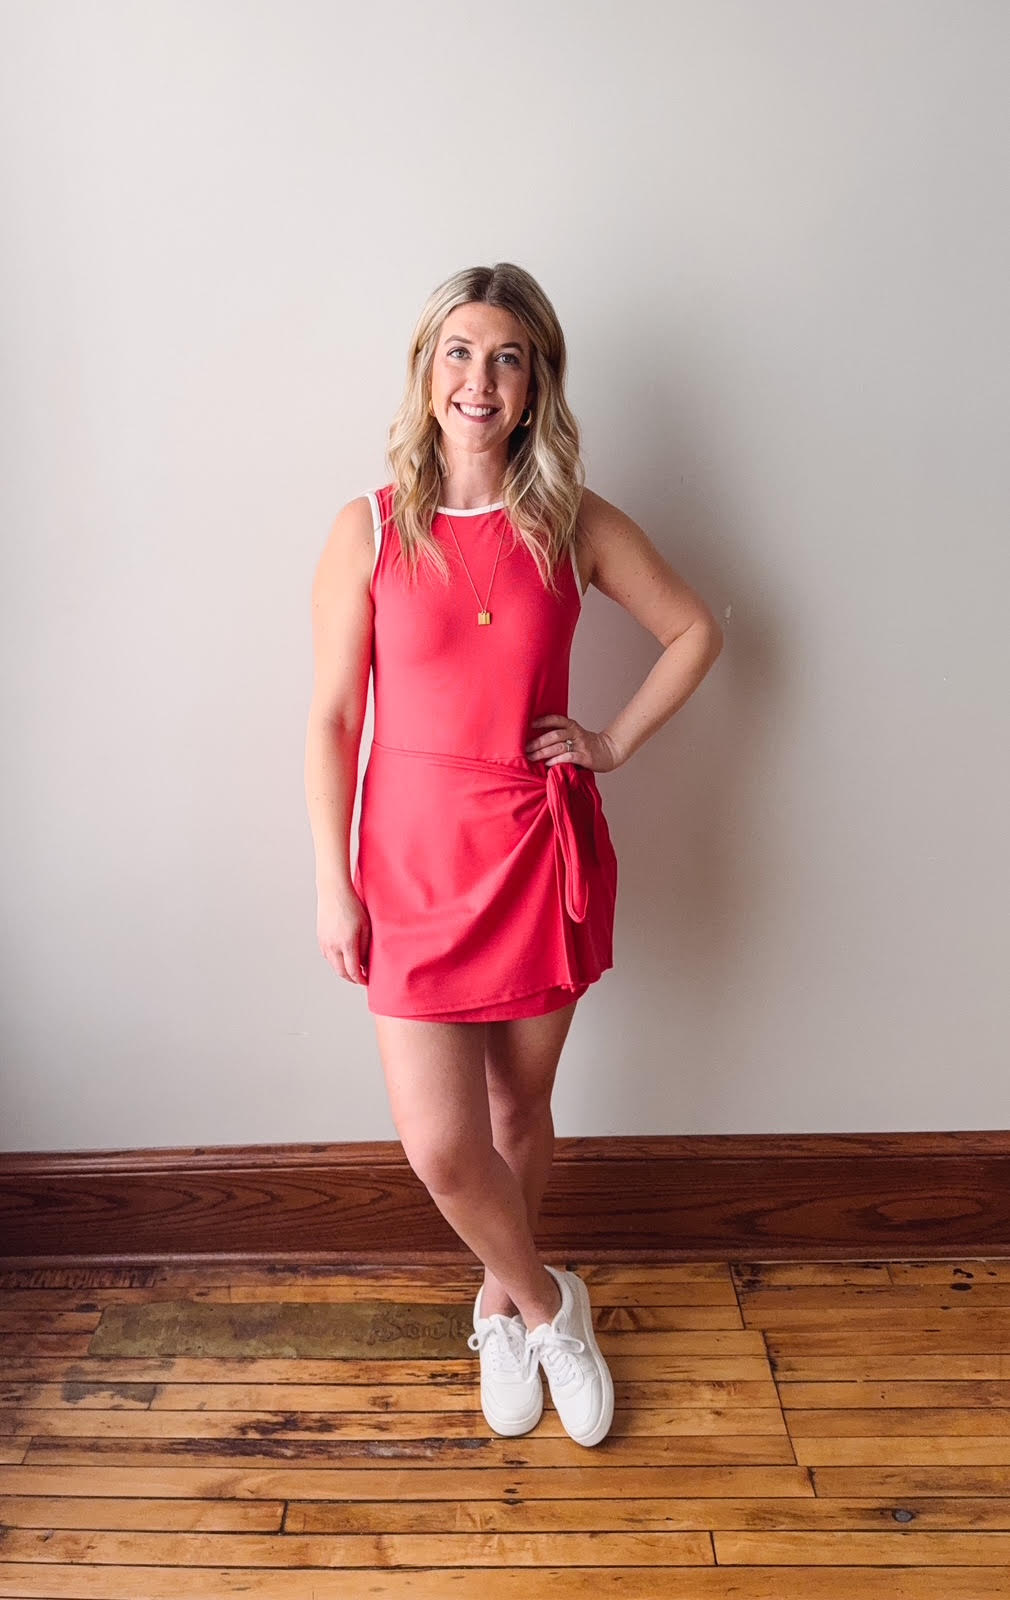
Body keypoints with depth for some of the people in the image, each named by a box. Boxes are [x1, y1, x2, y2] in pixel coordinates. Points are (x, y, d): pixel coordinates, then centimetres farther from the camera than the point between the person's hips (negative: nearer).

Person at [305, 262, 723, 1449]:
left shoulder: (576, 526, -1)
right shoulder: (368, 530, -4)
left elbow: (695, 631, 11)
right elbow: (331, 718, -3)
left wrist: (616, 742, -1)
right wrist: (333, 883, -5)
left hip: (543, 855, 1)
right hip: (416, 858, -1)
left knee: (521, 1110, 15)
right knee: (440, 1145, -3)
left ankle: (506, 1302, 44)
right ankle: (545, 1305, 28)